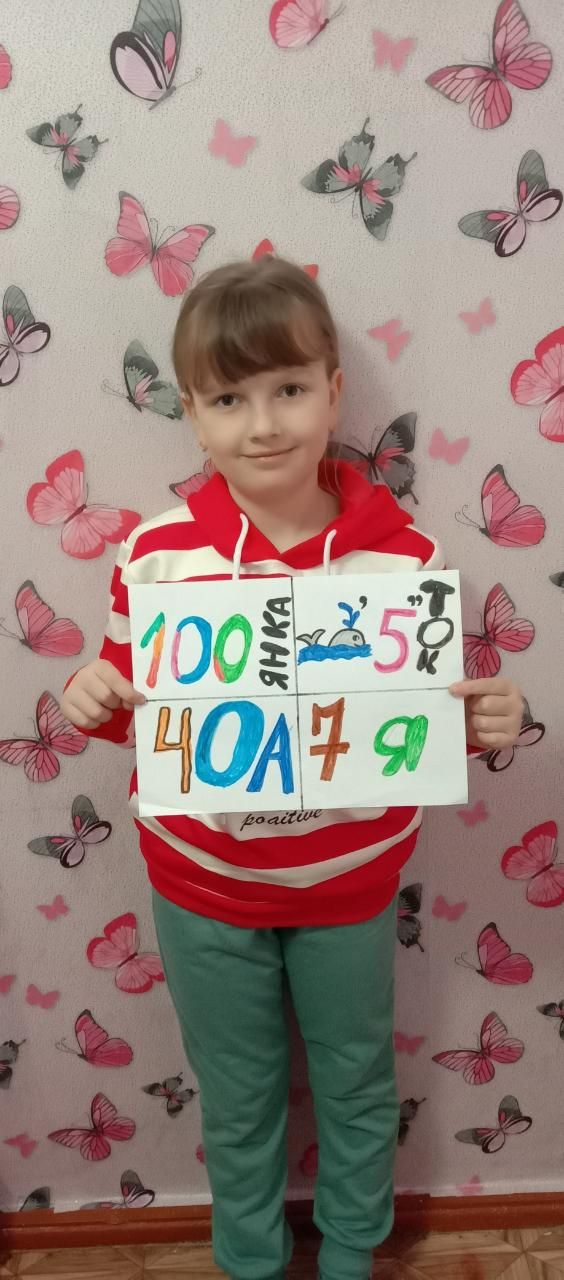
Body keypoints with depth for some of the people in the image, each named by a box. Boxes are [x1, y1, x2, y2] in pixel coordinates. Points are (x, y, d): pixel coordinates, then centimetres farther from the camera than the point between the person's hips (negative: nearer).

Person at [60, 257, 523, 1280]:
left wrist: (483, 723, -24)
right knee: (237, 1099, 23)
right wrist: (92, 701, -22)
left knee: (357, 1086, 25)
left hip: (351, 885, 1)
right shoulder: (155, 554, -15)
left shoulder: (402, 553, -16)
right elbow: (135, 712, -1)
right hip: (201, 888, 0)